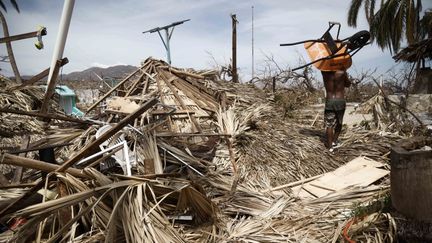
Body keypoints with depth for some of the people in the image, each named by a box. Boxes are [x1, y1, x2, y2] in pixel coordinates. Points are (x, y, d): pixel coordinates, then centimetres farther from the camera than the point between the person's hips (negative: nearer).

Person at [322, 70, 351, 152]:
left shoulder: (324, 73, -6)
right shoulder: (342, 72, -9)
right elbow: (348, 84, 7)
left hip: (329, 101, 1)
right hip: (340, 101, 0)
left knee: (329, 124, 4)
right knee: (339, 123, 19)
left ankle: (330, 146, 4)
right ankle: (334, 142, 21)